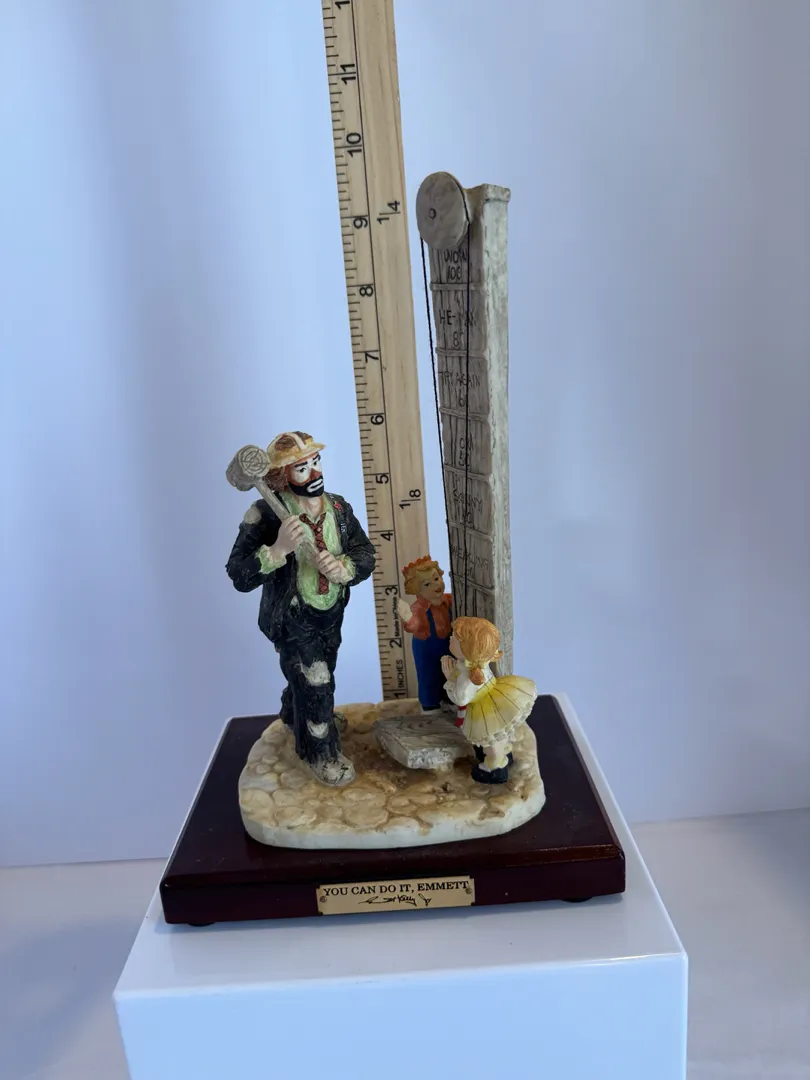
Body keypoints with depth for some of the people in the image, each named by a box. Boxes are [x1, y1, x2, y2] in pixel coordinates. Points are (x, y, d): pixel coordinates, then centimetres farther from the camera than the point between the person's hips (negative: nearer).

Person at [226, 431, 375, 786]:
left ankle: (295, 720, 56)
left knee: (313, 676, 25)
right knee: (315, 684, 2)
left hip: (331, 612, 6)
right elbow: (239, 577, -26)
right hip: (292, 619, -5)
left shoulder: (338, 507, -8)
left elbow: (365, 553, -7)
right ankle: (322, 754, 27)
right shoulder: (265, 516, -24)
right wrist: (278, 549, -40)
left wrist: (343, 567, -29)